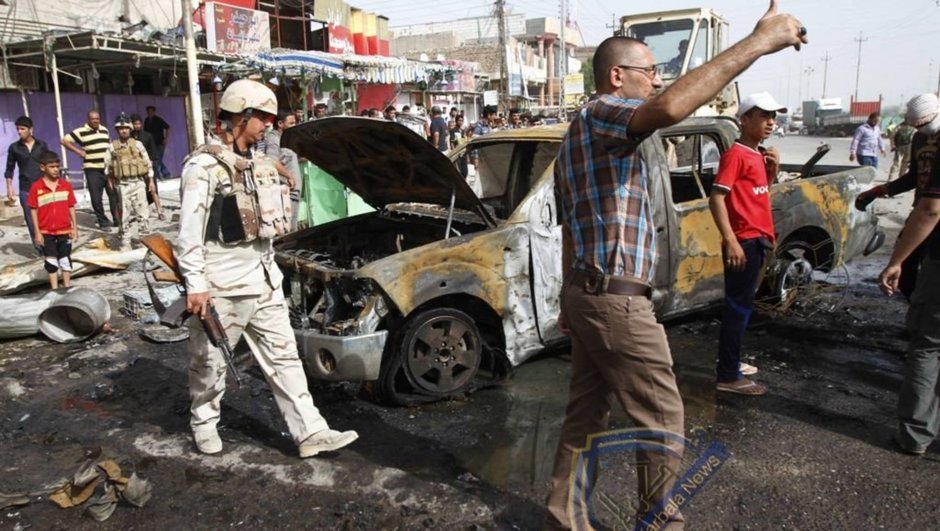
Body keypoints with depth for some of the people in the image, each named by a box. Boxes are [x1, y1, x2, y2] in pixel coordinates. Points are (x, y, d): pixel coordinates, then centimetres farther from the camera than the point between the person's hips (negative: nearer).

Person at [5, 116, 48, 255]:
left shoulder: (41, 145, 4)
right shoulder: (14, 148, 3)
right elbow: (9, 169, 7)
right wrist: (9, 188, 0)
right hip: (26, 190, 0)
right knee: (31, 221, 2)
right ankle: (40, 248, 8)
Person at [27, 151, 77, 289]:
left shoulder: (66, 185, -1)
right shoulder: (36, 187, -8)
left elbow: (71, 207, 3)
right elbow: (33, 210, -5)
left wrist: (75, 228, 2)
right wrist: (37, 232, -7)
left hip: (64, 230, 2)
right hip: (46, 231, -1)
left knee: (65, 259, 10)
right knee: (51, 261, 7)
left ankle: (67, 287, 21)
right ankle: (54, 289, 15)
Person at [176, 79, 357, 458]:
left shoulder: (261, 165, 12)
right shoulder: (205, 166, -12)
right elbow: (189, 231, -15)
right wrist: (195, 284, -19)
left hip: (263, 279, 7)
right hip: (222, 284, -7)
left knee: (283, 354, 6)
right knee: (210, 361, 9)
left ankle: (309, 432, 10)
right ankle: (203, 423, 33)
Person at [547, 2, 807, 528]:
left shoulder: (581, 134, 20)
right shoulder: (601, 115, -12)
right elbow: (669, 108, -36)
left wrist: (572, 298, 25)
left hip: (587, 294, 10)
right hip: (617, 301, -10)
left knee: (587, 413, 17)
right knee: (662, 417, 5)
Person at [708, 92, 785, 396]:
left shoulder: (758, 155, 14)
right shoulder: (735, 155, -13)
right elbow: (716, 199, -20)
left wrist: (773, 170, 7)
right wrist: (731, 241, -26)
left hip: (758, 240, 9)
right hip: (743, 242, -9)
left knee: (743, 304, 16)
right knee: (738, 306, -5)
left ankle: (732, 362, 28)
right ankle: (728, 376, 1)